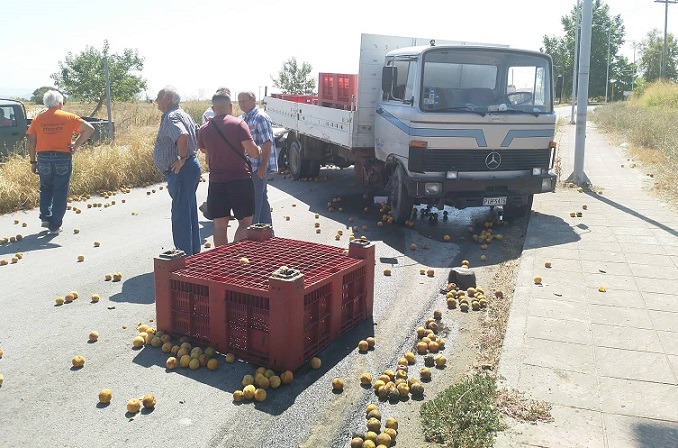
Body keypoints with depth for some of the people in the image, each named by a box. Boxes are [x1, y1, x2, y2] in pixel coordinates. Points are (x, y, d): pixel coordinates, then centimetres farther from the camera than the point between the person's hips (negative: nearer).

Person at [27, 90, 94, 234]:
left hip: (44, 159, 2)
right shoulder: (68, 117, 0)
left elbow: (31, 142, 2)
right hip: (63, 158, -2)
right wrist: (76, 144, -3)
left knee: (45, 189, 24)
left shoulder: (38, 119, 4)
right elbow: (89, 129, -8)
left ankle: (45, 217, 14)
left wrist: (33, 162, 8)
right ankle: (55, 226, 8)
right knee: (60, 193, 6)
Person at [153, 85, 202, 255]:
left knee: (181, 214, -5)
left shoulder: (171, 117, -15)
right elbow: (199, 134, 24)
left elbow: (183, 135, -34)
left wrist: (182, 158, -23)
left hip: (180, 171, -11)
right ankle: (194, 251, 26)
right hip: (190, 167, 11)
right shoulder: (182, 114, 17)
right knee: (189, 212, 16)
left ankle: (184, 255, 1)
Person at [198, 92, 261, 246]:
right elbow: (253, 152, -13)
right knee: (245, 222, 6)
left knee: (220, 225, 9)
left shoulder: (204, 129, 4)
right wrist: (259, 150, 7)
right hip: (240, 180, -3)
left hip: (216, 182, 4)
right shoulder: (238, 124, -9)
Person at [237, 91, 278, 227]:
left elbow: (267, 142, -19)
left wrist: (263, 166, -23)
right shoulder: (243, 118, 13)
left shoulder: (260, 117, -14)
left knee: (255, 199, -4)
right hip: (250, 165, 9)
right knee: (261, 197, 17)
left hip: (259, 166, -9)